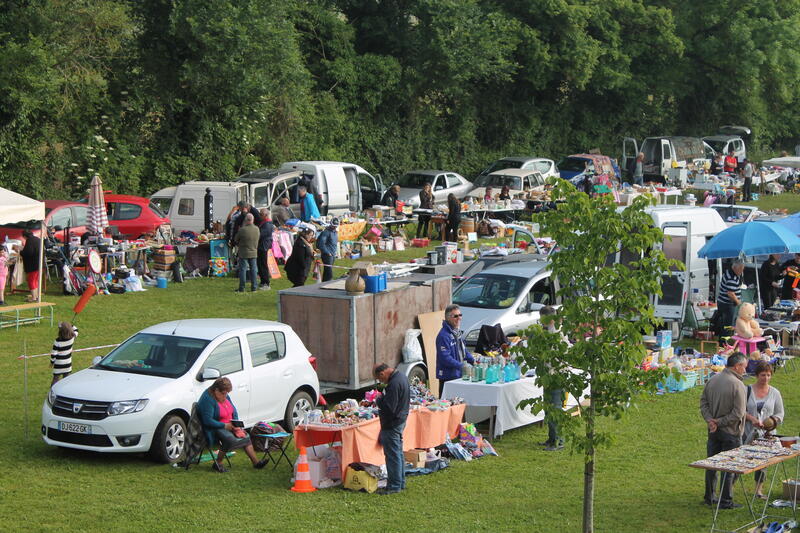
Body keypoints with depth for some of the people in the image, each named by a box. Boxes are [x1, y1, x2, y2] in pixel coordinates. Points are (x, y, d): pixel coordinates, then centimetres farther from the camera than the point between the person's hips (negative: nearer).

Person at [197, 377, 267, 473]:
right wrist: (225, 425, -23)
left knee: (245, 437, -7)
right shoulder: (207, 399, -19)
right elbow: (208, 421, -24)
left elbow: (234, 411, 16)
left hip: (229, 425, 9)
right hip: (215, 429, -9)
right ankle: (217, 463, -19)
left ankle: (256, 462, -4)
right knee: (230, 439, -34)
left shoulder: (225, 396, 8)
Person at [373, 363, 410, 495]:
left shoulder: (394, 384, -25)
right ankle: (401, 482, 28)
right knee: (398, 453, 19)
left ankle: (394, 486, 3)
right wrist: (383, 398, 11)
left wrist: (379, 399, -11)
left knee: (392, 455, -2)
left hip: (392, 424, -11)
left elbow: (388, 407, -28)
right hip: (401, 420, 11)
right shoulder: (401, 376, 8)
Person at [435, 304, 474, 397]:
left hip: (459, 375, 9)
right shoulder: (443, 335, -19)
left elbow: (463, 350, 24)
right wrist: (461, 366, -24)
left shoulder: (458, 332, 13)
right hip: (447, 376, -9)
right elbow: (445, 358, -24)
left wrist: (472, 361, 8)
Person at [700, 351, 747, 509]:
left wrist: (710, 420, -6)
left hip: (713, 431, 6)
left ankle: (709, 497, 25)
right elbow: (738, 413, -21)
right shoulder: (738, 385, -20)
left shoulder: (712, 380, 1)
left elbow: (703, 402, 4)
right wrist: (719, 422, -11)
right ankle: (726, 501, 9)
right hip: (731, 432, -6)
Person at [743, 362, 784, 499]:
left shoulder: (775, 393, 6)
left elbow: (780, 413, 10)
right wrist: (751, 419, -17)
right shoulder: (747, 390, -1)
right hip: (747, 433, -2)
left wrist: (773, 421, -11)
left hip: (765, 434, 2)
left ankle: (758, 489, 19)